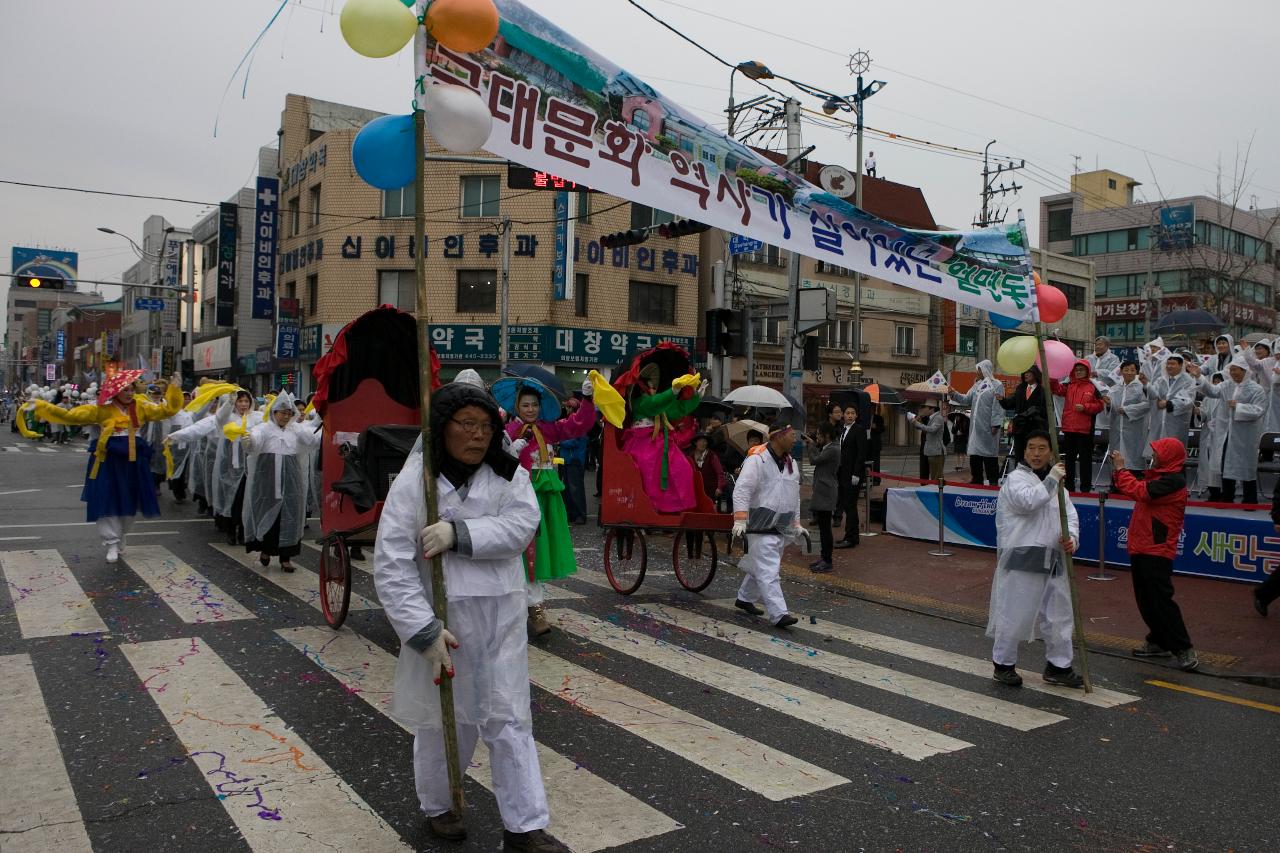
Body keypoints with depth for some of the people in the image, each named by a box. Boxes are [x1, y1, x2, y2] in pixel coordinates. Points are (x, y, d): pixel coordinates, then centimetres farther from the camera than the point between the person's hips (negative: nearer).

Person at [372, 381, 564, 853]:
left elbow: (522, 524, -16)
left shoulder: (508, 475, 1)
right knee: (444, 719, 14)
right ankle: (436, 806, 40)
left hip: (501, 617, 3)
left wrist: (459, 533, -27)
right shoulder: (414, 481, -11)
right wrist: (425, 631, -20)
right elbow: (392, 565, -14)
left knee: (509, 718, 8)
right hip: (443, 618, -2)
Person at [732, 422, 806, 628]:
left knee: (760, 566, 19)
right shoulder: (757, 460, -13)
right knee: (768, 572, -10)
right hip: (760, 526, -8)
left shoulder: (792, 464, 13)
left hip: (781, 527, 8)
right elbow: (741, 491, -18)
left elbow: (795, 497, 23)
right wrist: (740, 520, -25)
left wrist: (796, 524, 22)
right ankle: (778, 614, -12)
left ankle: (745, 598, 37)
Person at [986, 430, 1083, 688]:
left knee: (1058, 613, 13)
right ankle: (1003, 664, 14)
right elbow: (1029, 501, -25)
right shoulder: (1016, 479, -5)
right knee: (1014, 613, -2)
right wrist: (1051, 480, -17)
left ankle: (1058, 666, 27)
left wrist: (1072, 537, -8)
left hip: (1053, 559, 7)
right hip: (1021, 559, -7)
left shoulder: (1056, 483, 18)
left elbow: (1070, 514, 11)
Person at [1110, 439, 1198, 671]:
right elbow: (1136, 489, 18)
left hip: (1156, 552, -10)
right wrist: (1118, 471, 5)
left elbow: (1140, 491, -23)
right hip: (1142, 549, 10)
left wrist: (1121, 469, -13)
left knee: (1160, 600, -9)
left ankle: (1184, 649, -3)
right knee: (1146, 600, 14)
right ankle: (1158, 642, 24)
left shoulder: (1173, 481, -14)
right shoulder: (1160, 477, 19)